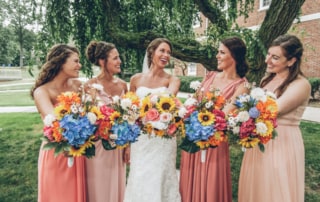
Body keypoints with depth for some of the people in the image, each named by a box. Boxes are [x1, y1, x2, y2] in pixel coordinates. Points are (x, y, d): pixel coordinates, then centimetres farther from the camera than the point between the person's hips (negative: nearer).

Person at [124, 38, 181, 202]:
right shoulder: (136, 79, 4)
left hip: (163, 140, -1)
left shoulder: (172, 80, 0)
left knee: (160, 181, 5)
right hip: (140, 140, 2)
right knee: (139, 181, 9)